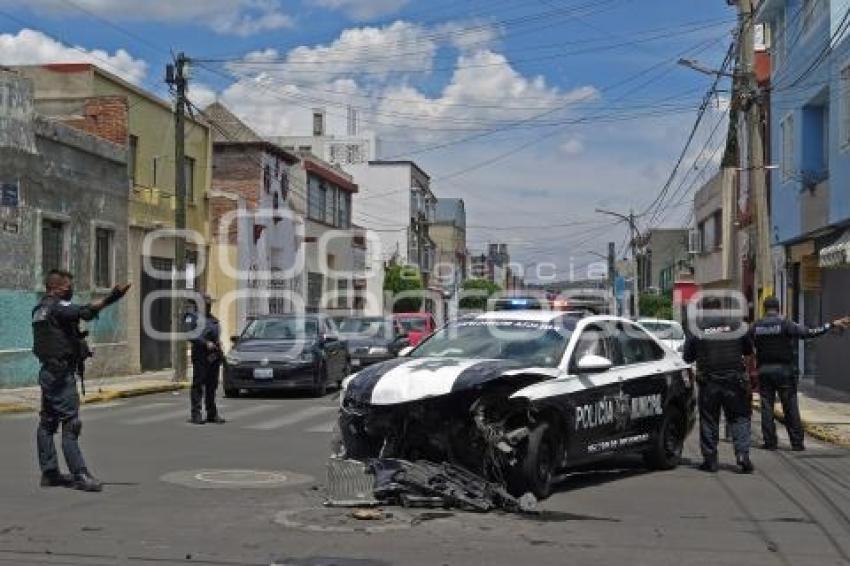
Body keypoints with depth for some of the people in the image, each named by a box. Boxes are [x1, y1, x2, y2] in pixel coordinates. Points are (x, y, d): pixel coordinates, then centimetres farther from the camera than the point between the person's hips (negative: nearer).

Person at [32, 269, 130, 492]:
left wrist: (76, 336, 8)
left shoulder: (40, 309, 15)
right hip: (61, 373, -10)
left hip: (48, 371, 10)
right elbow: (85, 311, -28)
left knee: (47, 423, 12)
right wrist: (110, 298, -33)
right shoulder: (57, 306, -12)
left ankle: (49, 473, 18)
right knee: (70, 424, -10)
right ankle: (80, 475, -11)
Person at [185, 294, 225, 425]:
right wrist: (206, 343, -18)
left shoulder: (214, 319, 21)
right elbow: (192, 335, -12)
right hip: (200, 356, -7)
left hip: (214, 355, 7)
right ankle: (195, 414, -7)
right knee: (198, 384, -7)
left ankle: (212, 414, 15)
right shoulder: (193, 317, -1)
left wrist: (218, 342, 5)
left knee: (212, 386, 9)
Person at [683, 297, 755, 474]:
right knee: (740, 418, 8)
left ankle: (710, 460, 9)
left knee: (708, 420, 8)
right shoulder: (737, 323, 2)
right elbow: (749, 350, 11)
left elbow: (687, 357, 4)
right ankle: (742, 455, -4)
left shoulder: (695, 326, -1)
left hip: (708, 381, 0)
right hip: (734, 379, 1)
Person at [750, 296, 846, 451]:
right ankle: (797, 442, 5)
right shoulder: (785, 324, -7)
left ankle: (770, 442, 5)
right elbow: (809, 333, -11)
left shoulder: (756, 327, 3)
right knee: (790, 407, 4)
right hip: (784, 370, -2)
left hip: (764, 370, 2)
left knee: (767, 406, 7)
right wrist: (832, 325, -6)